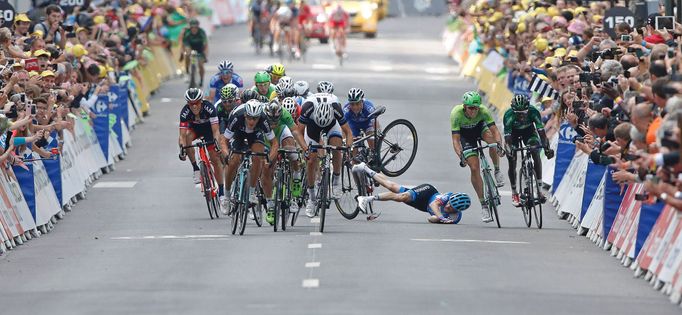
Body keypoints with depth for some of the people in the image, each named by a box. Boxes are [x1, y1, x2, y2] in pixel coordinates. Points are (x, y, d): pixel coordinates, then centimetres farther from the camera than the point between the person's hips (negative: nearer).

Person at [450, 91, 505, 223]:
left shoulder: (483, 111, -33)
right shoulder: (456, 114, -35)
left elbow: (495, 131, -36)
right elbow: (455, 139, -36)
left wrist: (499, 144, -55)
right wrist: (460, 155, -52)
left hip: (480, 127, 1)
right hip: (465, 134, -1)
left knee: (492, 139, -35)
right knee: (474, 168, -14)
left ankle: (497, 170, -7)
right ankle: (483, 205, -5)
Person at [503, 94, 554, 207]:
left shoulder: (533, 112, -34)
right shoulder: (509, 115, -36)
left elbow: (541, 130, -34)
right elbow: (507, 136, -37)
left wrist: (546, 147, -47)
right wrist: (509, 150, -54)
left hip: (528, 130, 1)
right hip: (513, 133, -1)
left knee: (536, 154, -21)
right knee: (512, 161, -10)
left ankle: (539, 188, -17)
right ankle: (514, 193, 8)